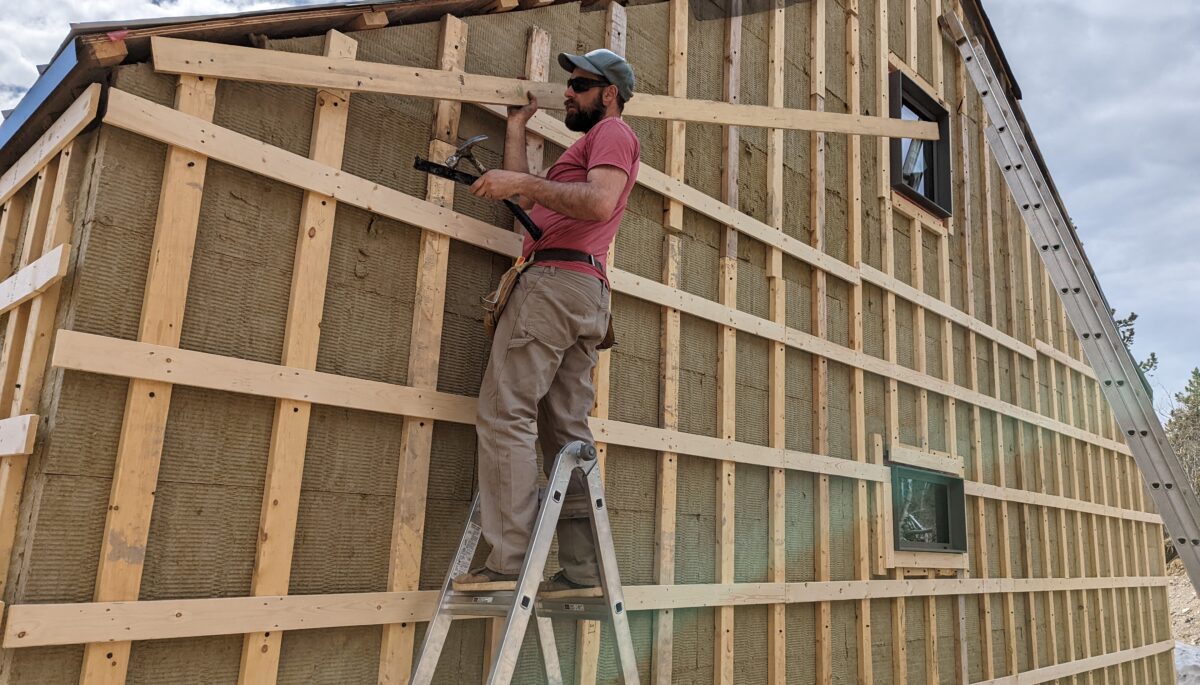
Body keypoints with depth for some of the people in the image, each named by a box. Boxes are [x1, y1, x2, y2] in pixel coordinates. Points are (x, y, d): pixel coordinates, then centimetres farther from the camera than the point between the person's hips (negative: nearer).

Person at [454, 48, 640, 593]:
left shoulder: (613, 132, 5)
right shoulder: (588, 149, 34)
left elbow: (600, 202, -15)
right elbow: (526, 199, 26)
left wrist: (521, 182, -14)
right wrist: (517, 126, 33)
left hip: (558, 278, -10)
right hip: (586, 297, 10)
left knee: (505, 415, -15)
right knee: (567, 430, 3)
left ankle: (508, 560, -17)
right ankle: (582, 568, 3)